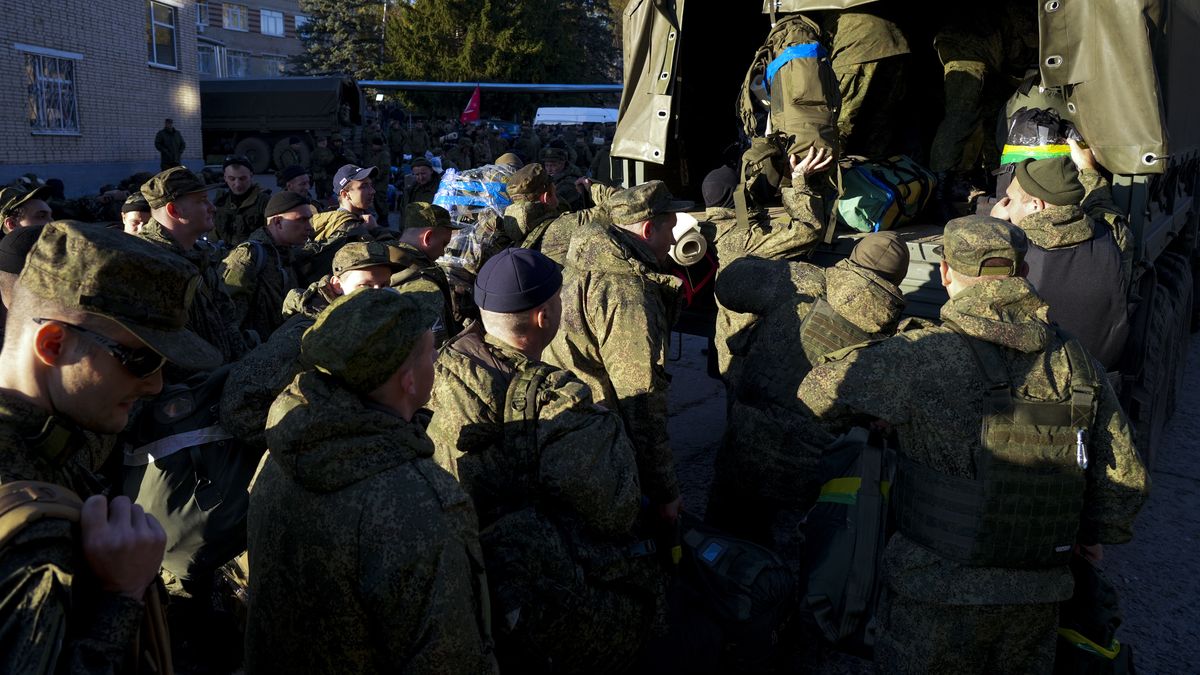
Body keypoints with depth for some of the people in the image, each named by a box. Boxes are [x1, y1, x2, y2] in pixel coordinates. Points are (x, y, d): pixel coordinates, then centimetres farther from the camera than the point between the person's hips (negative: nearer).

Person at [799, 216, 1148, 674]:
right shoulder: (1078, 363, -3)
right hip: (1037, 600, 5)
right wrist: (1095, 532, 22)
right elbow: (1126, 478, 3)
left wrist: (874, 416, 12)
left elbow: (818, 392, -8)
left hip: (939, 598, -4)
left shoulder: (925, 357, -18)